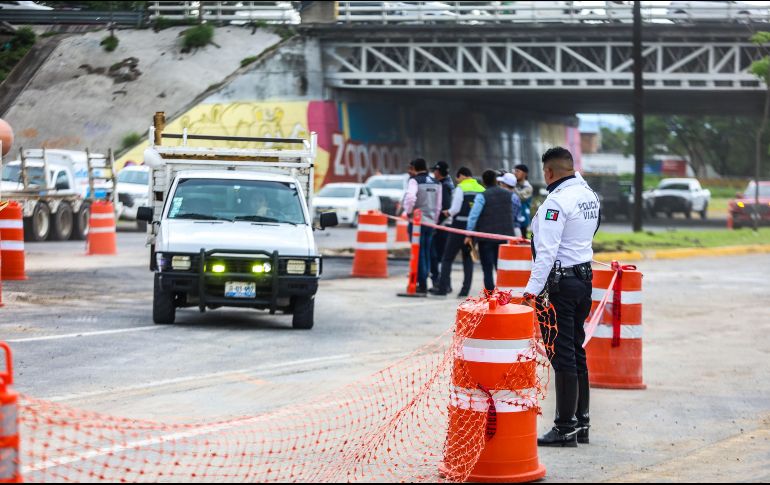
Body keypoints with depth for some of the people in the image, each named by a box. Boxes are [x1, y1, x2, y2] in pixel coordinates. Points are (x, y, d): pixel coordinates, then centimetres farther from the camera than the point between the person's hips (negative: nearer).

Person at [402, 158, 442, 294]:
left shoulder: (414, 181, -9)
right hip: (431, 221, 6)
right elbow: (438, 205, 12)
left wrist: (408, 211, -12)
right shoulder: (436, 183, 12)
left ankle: (422, 284, -5)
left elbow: (410, 197, -27)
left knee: (419, 253, -3)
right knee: (426, 253, 13)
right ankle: (422, 282, 17)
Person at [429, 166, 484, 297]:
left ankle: (443, 287, -1)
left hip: (459, 226, -5)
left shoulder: (461, 188, -8)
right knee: (468, 258, 13)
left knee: (447, 258, 4)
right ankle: (466, 289, 7)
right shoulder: (481, 189, 5)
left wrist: (448, 212, 6)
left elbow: (455, 209, -14)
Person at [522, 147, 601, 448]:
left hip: (561, 282, -9)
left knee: (562, 355, -6)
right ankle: (581, 422, 20)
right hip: (584, 275, 9)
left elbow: (547, 251, -22)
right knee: (576, 352, 15)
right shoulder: (589, 194, 10)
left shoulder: (557, 201, -17)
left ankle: (566, 428, -5)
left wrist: (532, 289, -23)